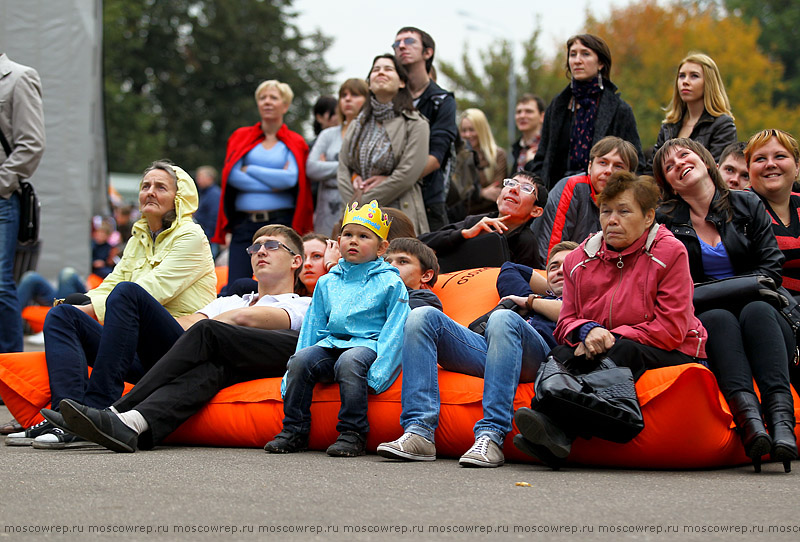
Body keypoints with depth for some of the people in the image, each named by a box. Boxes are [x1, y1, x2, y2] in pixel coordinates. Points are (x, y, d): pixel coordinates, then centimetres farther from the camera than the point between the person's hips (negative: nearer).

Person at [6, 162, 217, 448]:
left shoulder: (191, 236, 2)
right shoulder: (137, 240, 25)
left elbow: (154, 289, -11)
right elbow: (108, 286, 16)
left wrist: (90, 308, -14)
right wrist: (74, 306, -6)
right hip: (142, 358, 7)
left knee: (127, 292, -33)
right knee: (61, 314, -11)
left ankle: (96, 410, -41)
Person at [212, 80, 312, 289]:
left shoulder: (294, 143, 11)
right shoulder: (241, 137, 15)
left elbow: (291, 178, -7)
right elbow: (232, 175, -1)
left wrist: (250, 169, -2)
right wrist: (273, 183, -7)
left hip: (281, 221, -1)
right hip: (244, 223, 1)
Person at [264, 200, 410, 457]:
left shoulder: (390, 283, 3)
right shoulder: (327, 282, 18)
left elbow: (394, 330, -3)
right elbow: (312, 328, 20)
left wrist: (377, 372, -17)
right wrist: (292, 377, 12)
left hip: (368, 344, -5)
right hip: (332, 343, 5)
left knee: (348, 362, -37)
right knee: (300, 359, -24)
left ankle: (353, 433, -30)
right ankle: (294, 431, -16)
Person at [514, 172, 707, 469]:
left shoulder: (670, 252, -6)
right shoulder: (580, 258, 8)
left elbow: (670, 330, -12)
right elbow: (566, 322, 8)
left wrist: (610, 339, -19)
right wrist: (587, 331, -18)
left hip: (667, 354, -4)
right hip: (601, 354, 4)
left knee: (625, 351, -36)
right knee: (562, 354, -26)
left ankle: (559, 430, -54)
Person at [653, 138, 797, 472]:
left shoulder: (748, 205, 13)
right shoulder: (665, 220, 12)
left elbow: (771, 268, 5)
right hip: (701, 321, 0)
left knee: (757, 311, -33)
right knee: (718, 318, -34)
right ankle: (747, 414, -61)